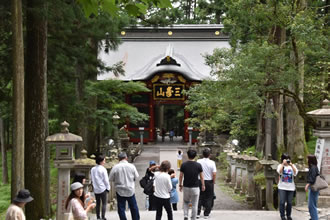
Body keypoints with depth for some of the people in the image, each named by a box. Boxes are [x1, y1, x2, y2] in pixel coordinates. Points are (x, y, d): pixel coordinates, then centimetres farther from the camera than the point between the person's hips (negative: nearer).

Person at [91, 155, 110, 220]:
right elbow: (106, 180, -9)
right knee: (104, 203, 1)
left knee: (98, 203, 12)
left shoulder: (92, 169, 5)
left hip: (96, 189, 5)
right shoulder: (103, 169, -12)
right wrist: (108, 188, 0)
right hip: (103, 188, -5)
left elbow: (92, 179, 11)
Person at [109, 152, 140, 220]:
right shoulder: (131, 166, -8)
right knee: (134, 207, 16)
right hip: (130, 190, 1)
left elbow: (111, 179, -4)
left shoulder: (115, 167, -12)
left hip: (120, 191, -1)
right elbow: (136, 177, 1)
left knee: (121, 209, 7)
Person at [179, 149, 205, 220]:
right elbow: (201, 177, 0)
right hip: (195, 187, -1)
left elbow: (181, 176, -2)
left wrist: (180, 185, 11)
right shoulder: (198, 165, -7)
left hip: (186, 187, 1)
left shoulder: (183, 165, -6)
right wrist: (203, 185, 13)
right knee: (194, 205, 8)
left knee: (186, 202, 21)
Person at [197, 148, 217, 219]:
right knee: (208, 198, 8)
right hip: (209, 182, -2)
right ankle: (206, 214, 11)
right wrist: (213, 182, 2)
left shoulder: (198, 161, -7)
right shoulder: (212, 162, -11)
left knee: (199, 198, 11)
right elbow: (214, 174, -12)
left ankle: (197, 213, 10)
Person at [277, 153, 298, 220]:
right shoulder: (280, 165, 4)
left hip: (291, 187, 2)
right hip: (282, 187, -2)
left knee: (289, 202, 3)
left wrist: (291, 165, -17)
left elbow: (295, 173, -9)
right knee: (282, 202, -5)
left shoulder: (292, 166, 9)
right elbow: (279, 171, -17)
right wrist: (283, 163, -18)